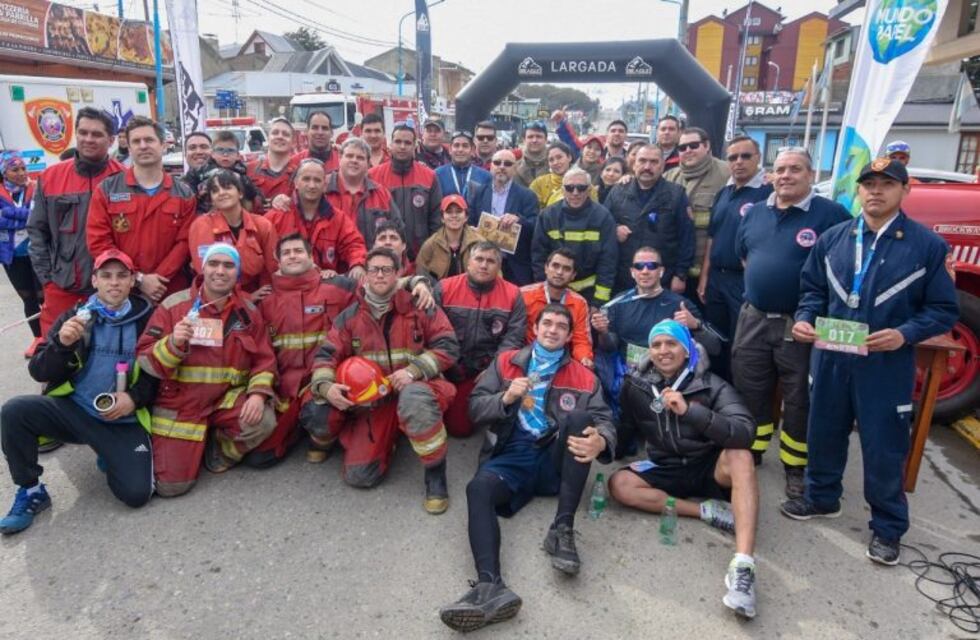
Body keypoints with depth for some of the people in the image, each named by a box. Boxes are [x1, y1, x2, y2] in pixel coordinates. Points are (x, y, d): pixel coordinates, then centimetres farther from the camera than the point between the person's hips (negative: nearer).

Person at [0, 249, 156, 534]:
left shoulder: (148, 319, 0)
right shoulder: (75, 316, 4)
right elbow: (39, 372, 0)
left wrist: (135, 398, -13)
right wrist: (61, 343, -19)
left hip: (124, 421, -2)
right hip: (74, 409, 2)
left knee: (137, 493, -17)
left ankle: (111, 457, 18)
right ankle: (31, 491, -3)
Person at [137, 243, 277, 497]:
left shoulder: (248, 311, 0)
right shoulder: (174, 305, -7)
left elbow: (263, 359, 0)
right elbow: (145, 359, -8)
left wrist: (258, 393, -18)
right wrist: (173, 344, -29)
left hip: (228, 397, 2)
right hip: (180, 403, -1)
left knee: (262, 421, -29)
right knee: (171, 484, -7)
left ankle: (220, 452, 6)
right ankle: (198, 444, 27)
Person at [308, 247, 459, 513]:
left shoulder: (419, 307, -3)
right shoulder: (350, 316, 6)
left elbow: (448, 346, -7)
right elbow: (327, 355, 3)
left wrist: (414, 370, -22)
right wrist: (325, 386, -19)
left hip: (413, 388, -3)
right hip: (372, 399, 3)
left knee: (414, 399, -43)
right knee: (358, 476, -8)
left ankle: (435, 474, -21)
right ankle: (388, 439, 27)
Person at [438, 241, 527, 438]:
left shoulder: (512, 294, -2)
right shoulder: (444, 288, -3)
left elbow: (514, 337, -8)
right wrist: (447, 366, -10)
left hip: (492, 371, 1)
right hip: (452, 369, 0)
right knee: (458, 427, -2)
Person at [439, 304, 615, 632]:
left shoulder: (583, 376, 13)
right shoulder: (506, 362, 14)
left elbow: (603, 420, 0)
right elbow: (475, 408, 8)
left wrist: (600, 441, -25)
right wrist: (505, 398, -13)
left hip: (555, 458, 0)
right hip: (512, 456, 0)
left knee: (580, 417, -28)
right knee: (478, 488, -30)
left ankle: (563, 529, -29)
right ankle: (490, 585, -50)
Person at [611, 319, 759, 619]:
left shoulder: (712, 385, -12)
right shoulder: (636, 385, -4)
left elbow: (745, 432, -29)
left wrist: (689, 410, -37)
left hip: (710, 467, -2)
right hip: (667, 471, 3)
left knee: (740, 456, -35)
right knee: (619, 484, -23)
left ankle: (743, 566, -45)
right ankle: (706, 510, -20)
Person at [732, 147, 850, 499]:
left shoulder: (830, 213, -10)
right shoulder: (754, 212, 8)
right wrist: (762, 281, 13)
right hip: (753, 319, 5)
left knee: (799, 400, 7)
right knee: (750, 392, 13)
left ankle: (796, 468, 22)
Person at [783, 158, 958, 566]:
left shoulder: (928, 246, -6)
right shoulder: (832, 239, 4)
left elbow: (944, 310, -4)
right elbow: (814, 289, 12)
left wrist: (904, 335, -20)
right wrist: (805, 318, -7)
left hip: (887, 365, -3)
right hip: (831, 358, 4)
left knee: (884, 448, 6)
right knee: (824, 433, 17)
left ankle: (887, 528, 25)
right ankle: (822, 498, 39)